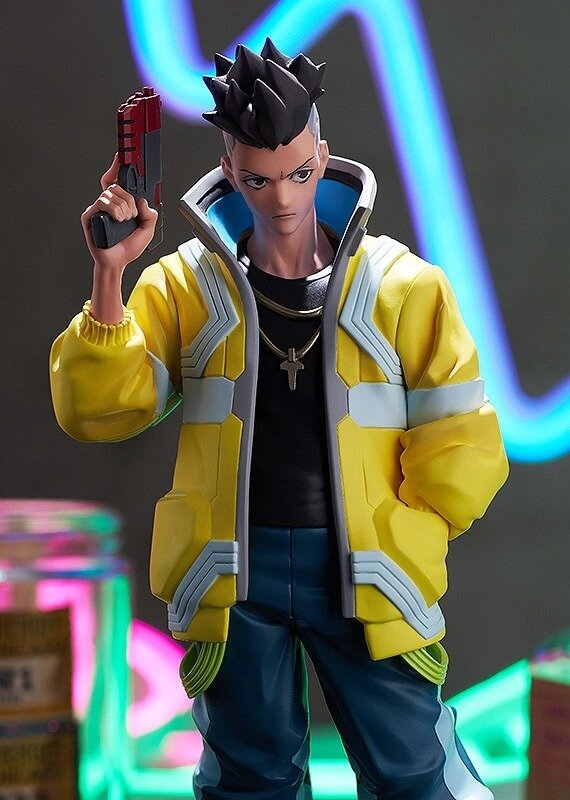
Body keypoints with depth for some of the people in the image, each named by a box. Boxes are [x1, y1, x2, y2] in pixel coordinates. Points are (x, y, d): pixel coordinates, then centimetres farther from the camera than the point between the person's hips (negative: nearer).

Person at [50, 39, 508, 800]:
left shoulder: (401, 284, -1)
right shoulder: (186, 285, 2)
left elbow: (460, 445, 2)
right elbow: (99, 410, -7)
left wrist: (399, 544, 4)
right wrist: (108, 276, -17)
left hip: (363, 572, -1)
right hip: (234, 568, 1)